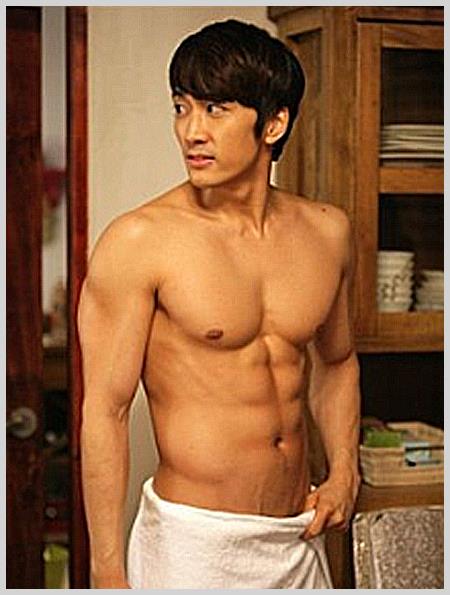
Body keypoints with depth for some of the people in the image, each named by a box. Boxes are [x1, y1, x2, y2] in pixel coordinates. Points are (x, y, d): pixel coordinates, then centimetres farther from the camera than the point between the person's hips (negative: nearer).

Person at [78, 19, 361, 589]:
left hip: (300, 540, 5)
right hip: (191, 542, -5)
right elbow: (105, 411, -13)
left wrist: (344, 473, 5)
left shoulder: (327, 231, 2)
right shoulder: (139, 241, -13)